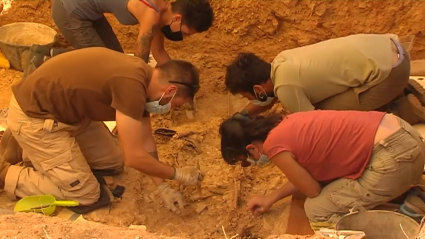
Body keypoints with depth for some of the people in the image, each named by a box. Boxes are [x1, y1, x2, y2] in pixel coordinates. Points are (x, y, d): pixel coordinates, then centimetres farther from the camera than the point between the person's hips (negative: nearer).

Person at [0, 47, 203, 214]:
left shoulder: (142, 76, 0)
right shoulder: (131, 84, -30)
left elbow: (145, 140, 9)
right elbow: (134, 157, -25)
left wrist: (162, 186, 8)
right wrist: (177, 174, -10)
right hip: (33, 116, -9)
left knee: (113, 164, 16)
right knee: (86, 195, -4)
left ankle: (33, 149, 22)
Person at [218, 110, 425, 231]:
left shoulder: (274, 146, -12)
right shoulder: (286, 126, 13)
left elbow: (313, 190, 0)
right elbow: (308, 173, 26)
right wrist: (271, 198, 31)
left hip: (394, 156, -9)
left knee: (316, 210, 2)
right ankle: (404, 191, 19)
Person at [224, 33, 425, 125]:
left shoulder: (286, 87, -18)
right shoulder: (281, 62, 6)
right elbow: (269, 97, 23)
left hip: (389, 70, -9)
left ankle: (407, 110, 1)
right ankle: (403, 92, 19)